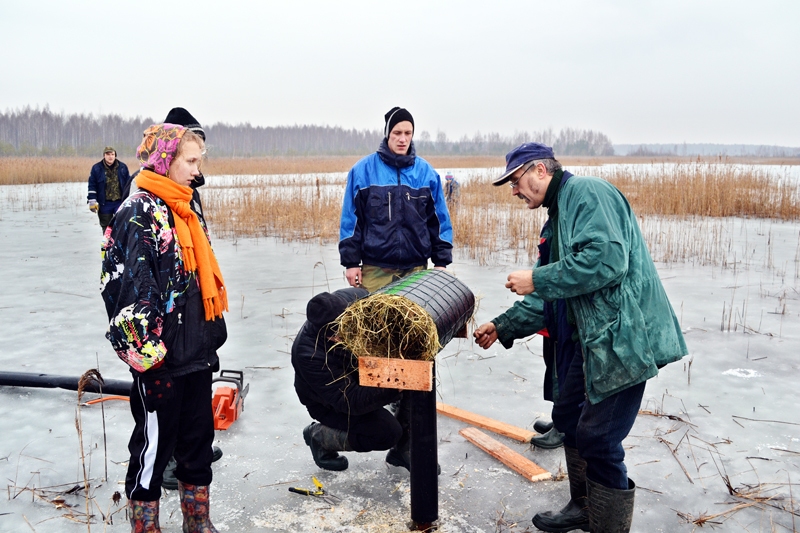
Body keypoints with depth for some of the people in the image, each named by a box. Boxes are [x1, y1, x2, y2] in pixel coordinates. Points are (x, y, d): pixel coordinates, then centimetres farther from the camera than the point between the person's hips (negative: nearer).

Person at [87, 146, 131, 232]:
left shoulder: (123, 167, 3)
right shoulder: (96, 168, -1)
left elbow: (128, 184, 10)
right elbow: (92, 185, -1)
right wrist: (92, 201, -6)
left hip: (120, 202, 0)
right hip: (104, 203, 0)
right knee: (106, 227, 10)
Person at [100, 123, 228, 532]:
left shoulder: (186, 210, 12)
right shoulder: (139, 214, -14)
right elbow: (131, 289, -19)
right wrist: (148, 354, -19)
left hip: (196, 352, 8)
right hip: (160, 357, -8)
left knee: (199, 436, 17)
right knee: (154, 441, 7)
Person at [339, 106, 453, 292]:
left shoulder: (426, 171, 6)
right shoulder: (363, 170, 0)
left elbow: (439, 220, 8)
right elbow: (351, 219, 1)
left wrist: (441, 261, 5)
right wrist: (351, 262, -2)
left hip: (416, 269, 2)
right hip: (375, 270, -1)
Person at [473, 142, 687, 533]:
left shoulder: (586, 192, -11)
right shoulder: (558, 215, 19)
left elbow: (606, 258, -27)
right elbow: (550, 297, 20)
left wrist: (536, 279, -18)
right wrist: (503, 326, 13)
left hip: (623, 336, -11)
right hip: (590, 337, 11)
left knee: (598, 437, -5)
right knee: (568, 417, 18)